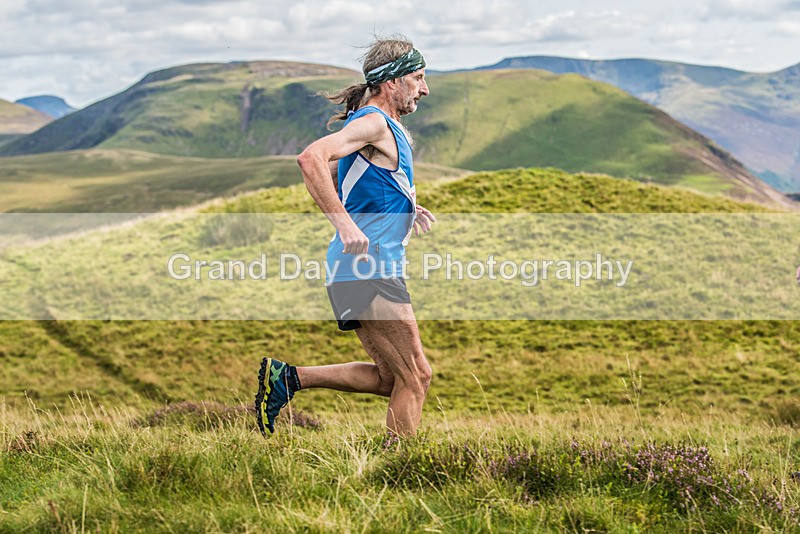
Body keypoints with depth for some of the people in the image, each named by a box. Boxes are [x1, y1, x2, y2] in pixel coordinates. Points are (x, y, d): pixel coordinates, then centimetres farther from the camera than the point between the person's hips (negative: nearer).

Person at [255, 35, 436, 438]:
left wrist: (403, 209, 23)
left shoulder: (382, 127, 19)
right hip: (368, 270, -10)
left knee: (391, 378, 14)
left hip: (358, 269, 10)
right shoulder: (374, 123, -12)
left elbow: (340, 178, 34)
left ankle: (288, 378, 11)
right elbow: (311, 159, -28)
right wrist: (346, 224, -31)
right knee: (415, 377, -5)